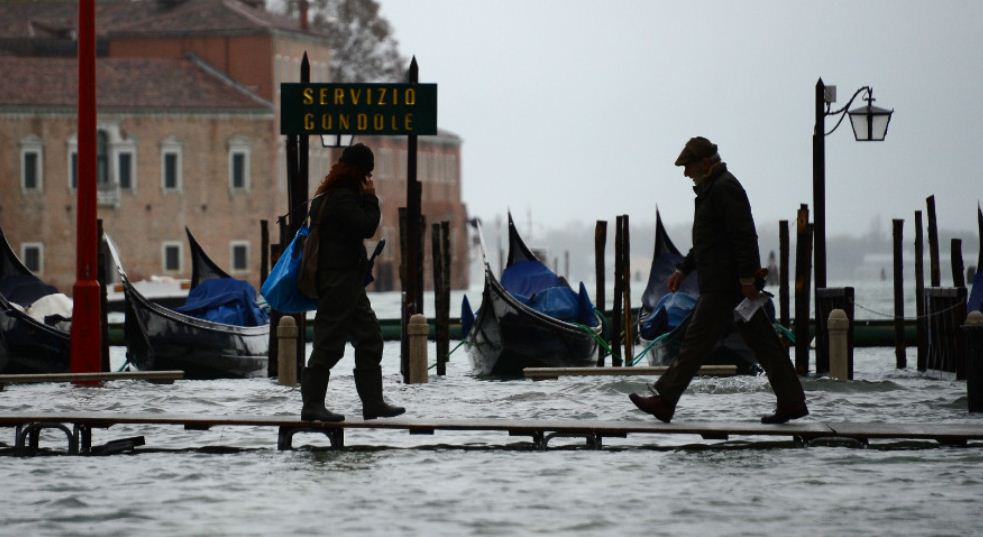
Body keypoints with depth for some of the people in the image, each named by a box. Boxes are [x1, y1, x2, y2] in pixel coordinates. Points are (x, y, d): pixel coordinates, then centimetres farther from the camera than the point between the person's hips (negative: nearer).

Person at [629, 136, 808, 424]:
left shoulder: (725, 188, -12)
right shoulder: (712, 189, 21)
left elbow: (744, 236, -20)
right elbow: (707, 242, 30)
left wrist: (746, 276, -23)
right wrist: (683, 269, 25)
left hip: (724, 285, -11)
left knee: (696, 340, -7)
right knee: (763, 343, 8)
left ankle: (665, 400, -5)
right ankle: (791, 402, 8)